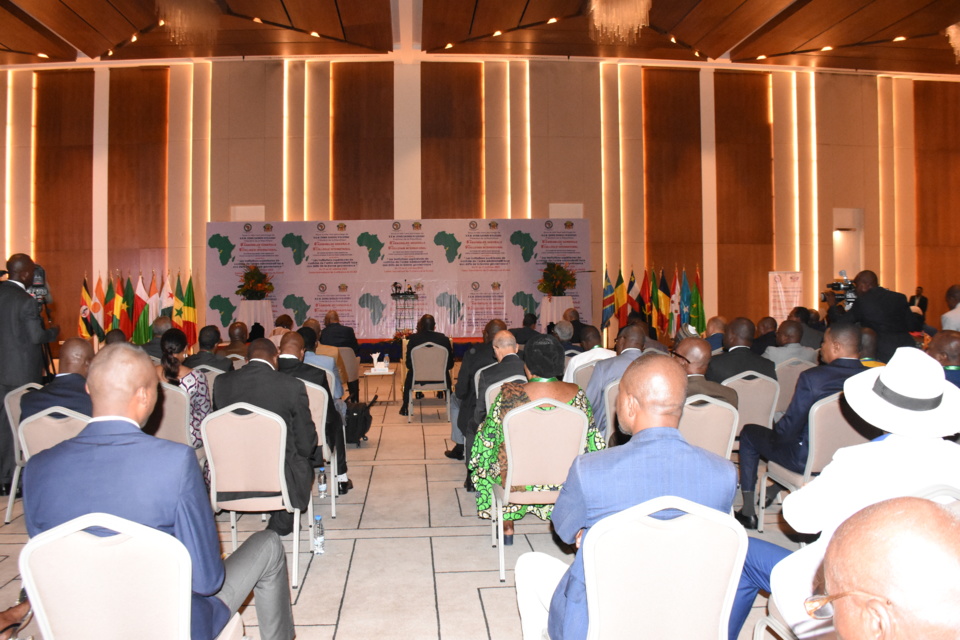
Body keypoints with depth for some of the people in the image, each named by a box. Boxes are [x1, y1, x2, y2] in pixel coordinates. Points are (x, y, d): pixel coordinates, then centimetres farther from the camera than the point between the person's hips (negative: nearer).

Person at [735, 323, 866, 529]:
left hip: (809, 460, -6)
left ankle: (748, 513, 21)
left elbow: (789, 428, -19)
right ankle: (776, 490, 45)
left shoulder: (812, 377, -25)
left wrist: (776, 432, 4)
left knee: (749, 433, 16)